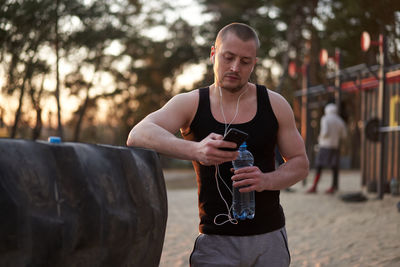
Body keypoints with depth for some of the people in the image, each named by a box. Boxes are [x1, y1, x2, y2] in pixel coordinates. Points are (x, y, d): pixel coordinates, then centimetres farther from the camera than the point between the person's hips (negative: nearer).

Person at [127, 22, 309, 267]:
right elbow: (138, 136, -19)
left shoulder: (274, 104, 2)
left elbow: (300, 164, 7)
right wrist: (195, 150, -38)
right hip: (216, 242, -2)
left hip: (269, 238, 2)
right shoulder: (190, 104, -2)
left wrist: (265, 180, -16)